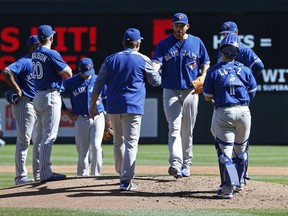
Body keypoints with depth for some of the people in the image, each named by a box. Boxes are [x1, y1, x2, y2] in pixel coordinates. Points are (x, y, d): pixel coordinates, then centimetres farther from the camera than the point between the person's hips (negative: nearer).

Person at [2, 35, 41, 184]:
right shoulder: (25, 62, -11)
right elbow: (6, 72, -25)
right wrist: (18, 90, -21)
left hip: (37, 105, 9)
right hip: (25, 104, -9)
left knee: (39, 140, 12)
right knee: (24, 140, -8)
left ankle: (38, 174, 19)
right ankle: (21, 176, -5)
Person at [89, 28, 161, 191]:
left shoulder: (111, 59, 9)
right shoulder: (143, 60, 0)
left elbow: (99, 84, 7)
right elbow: (156, 82, 9)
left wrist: (93, 104, 12)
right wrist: (156, 72, 29)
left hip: (113, 106, 4)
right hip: (133, 107, -4)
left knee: (118, 142, 19)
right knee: (131, 142, -6)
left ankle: (122, 173, 30)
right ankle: (126, 180, -15)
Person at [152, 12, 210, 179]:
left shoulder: (197, 42, 7)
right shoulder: (164, 44, 1)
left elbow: (206, 62, 13)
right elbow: (157, 62, -12)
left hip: (191, 91, 2)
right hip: (171, 91, -2)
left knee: (188, 131, 7)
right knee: (174, 127, -14)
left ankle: (186, 165, 17)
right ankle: (175, 164, -26)